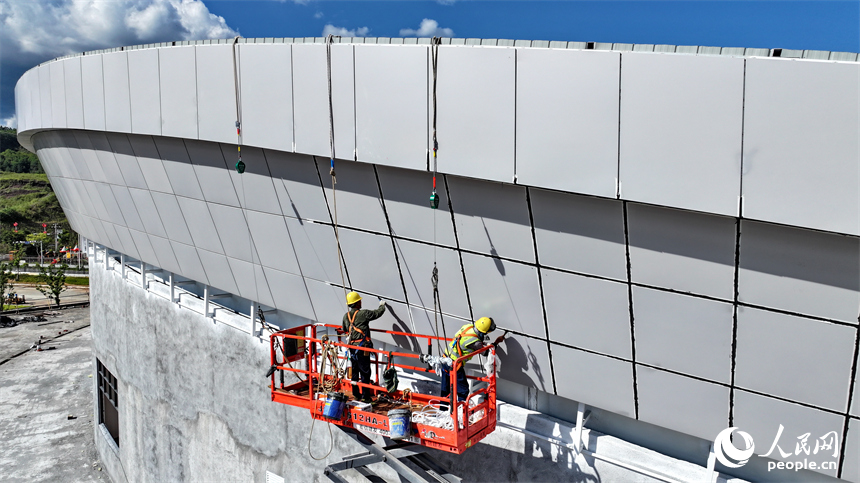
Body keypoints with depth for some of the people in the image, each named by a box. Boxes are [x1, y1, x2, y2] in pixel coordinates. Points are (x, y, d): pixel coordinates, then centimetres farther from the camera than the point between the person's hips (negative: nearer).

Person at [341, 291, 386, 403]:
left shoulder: (346, 316, 7)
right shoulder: (363, 313, -12)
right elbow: (378, 313, -2)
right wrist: (382, 305, 18)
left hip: (352, 346, 7)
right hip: (362, 346, -6)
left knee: (354, 370, 16)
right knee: (365, 372, 0)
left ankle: (356, 394, 25)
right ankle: (365, 396, 3)